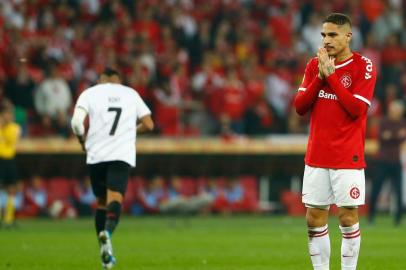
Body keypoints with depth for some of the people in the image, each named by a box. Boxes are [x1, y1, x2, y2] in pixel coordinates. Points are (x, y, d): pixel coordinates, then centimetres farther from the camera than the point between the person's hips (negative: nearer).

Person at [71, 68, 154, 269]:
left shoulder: (90, 93, 8)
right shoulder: (131, 93, 14)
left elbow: (77, 122, -7)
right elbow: (148, 125, 14)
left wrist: (83, 142, 10)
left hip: (96, 154, 1)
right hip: (122, 154, -1)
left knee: (102, 201, 13)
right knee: (115, 198, -12)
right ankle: (107, 232, -43)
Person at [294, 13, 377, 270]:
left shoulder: (363, 66, -5)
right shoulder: (314, 65, 9)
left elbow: (356, 109, -15)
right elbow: (300, 107, 3)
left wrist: (331, 75, -15)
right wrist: (319, 77, -10)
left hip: (348, 157, -4)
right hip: (317, 156, 4)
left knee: (348, 218, -3)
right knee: (315, 219, 4)